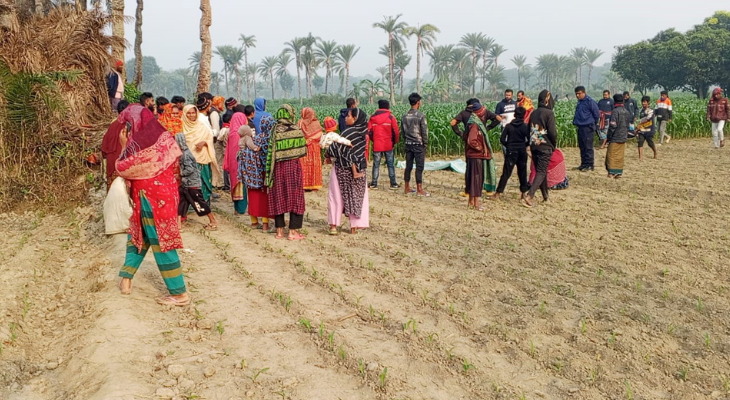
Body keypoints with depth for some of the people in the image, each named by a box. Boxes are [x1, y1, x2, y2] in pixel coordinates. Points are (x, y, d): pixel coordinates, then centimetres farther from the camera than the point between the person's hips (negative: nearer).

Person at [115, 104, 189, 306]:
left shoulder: (137, 144, -16)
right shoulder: (164, 138, 1)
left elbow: (121, 168, -6)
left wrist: (124, 144, 3)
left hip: (149, 199, -7)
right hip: (166, 195, 7)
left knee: (161, 244, 2)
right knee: (138, 234, 21)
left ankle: (179, 294, 6)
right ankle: (126, 278, 25)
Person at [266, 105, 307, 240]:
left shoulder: (275, 131, -4)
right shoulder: (297, 130, -9)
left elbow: (271, 153, -4)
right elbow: (304, 151, -3)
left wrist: (269, 172, 2)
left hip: (278, 168, 2)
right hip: (294, 166, -2)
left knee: (278, 197, 10)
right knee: (295, 197, 6)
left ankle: (280, 230, 14)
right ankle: (293, 231, 5)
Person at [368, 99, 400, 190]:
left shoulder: (373, 118, 2)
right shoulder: (391, 117, -5)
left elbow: (369, 131, 4)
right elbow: (396, 131, -6)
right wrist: (395, 142, 8)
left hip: (377, 145, 2)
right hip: (388, 145, -2)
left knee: (376, 164, 9)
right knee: (390, 164, 6)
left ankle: (374, 184, 11)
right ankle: (393, 184, 8)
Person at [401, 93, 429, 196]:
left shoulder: (404, 116, 5)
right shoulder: (421, 116, -13)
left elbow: (402, 131, 12)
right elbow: (424, 132, -11)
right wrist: (425, 144, 0)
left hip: (408, 144, 6)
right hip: (418, 145, -6)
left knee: (408, 166, 11)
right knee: (419, 167, -1)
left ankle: (407, 188, 16)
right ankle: (419, 190, 1)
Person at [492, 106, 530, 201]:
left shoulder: (508, 126, -3)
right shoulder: (526, 126, -3)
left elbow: (502, 139, -5)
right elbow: (529, 140, -6)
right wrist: (524, 145, 14)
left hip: (511, 152, -1)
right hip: (522, 152, 1)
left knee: (506, 173, -2)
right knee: (522, 173, 12)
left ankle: (498, 194, -5)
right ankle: (523, 193, 16)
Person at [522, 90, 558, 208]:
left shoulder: (533, 113, 7)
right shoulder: (549, 113, -10)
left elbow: (529, 129, 11)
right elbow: (552, 132, -14)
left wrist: (532, 142, 16)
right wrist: (554, 145, 2)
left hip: (534, 146, 6)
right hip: (545, 147, -6)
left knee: (539, 171, 16)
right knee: (541, 172, -3)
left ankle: (546, 196, 26)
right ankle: (529, 196, -18)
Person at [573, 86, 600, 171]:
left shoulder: (589, 101, -13)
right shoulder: (580, 102, 12)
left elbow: (597, 114, -8)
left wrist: (593, 124, 2)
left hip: (587, 127, -9)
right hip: (580, 127, 9)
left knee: (588, 147, -5)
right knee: (582, 146, 13)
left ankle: (590, 165, -1)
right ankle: (584, 164, 21)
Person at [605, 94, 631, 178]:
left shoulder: (615, 111, -15)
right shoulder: (627, 112, 7)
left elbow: (613, 125, -18)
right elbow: (629, 123, 12)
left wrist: (608, 136, -9)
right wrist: (626, 135, 19)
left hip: (615, 137, -6)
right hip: (623, 138, 6)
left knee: (611, 155, 1)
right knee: (620, 156, 10)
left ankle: (611, 172, -2)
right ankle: (619, 172, 11)